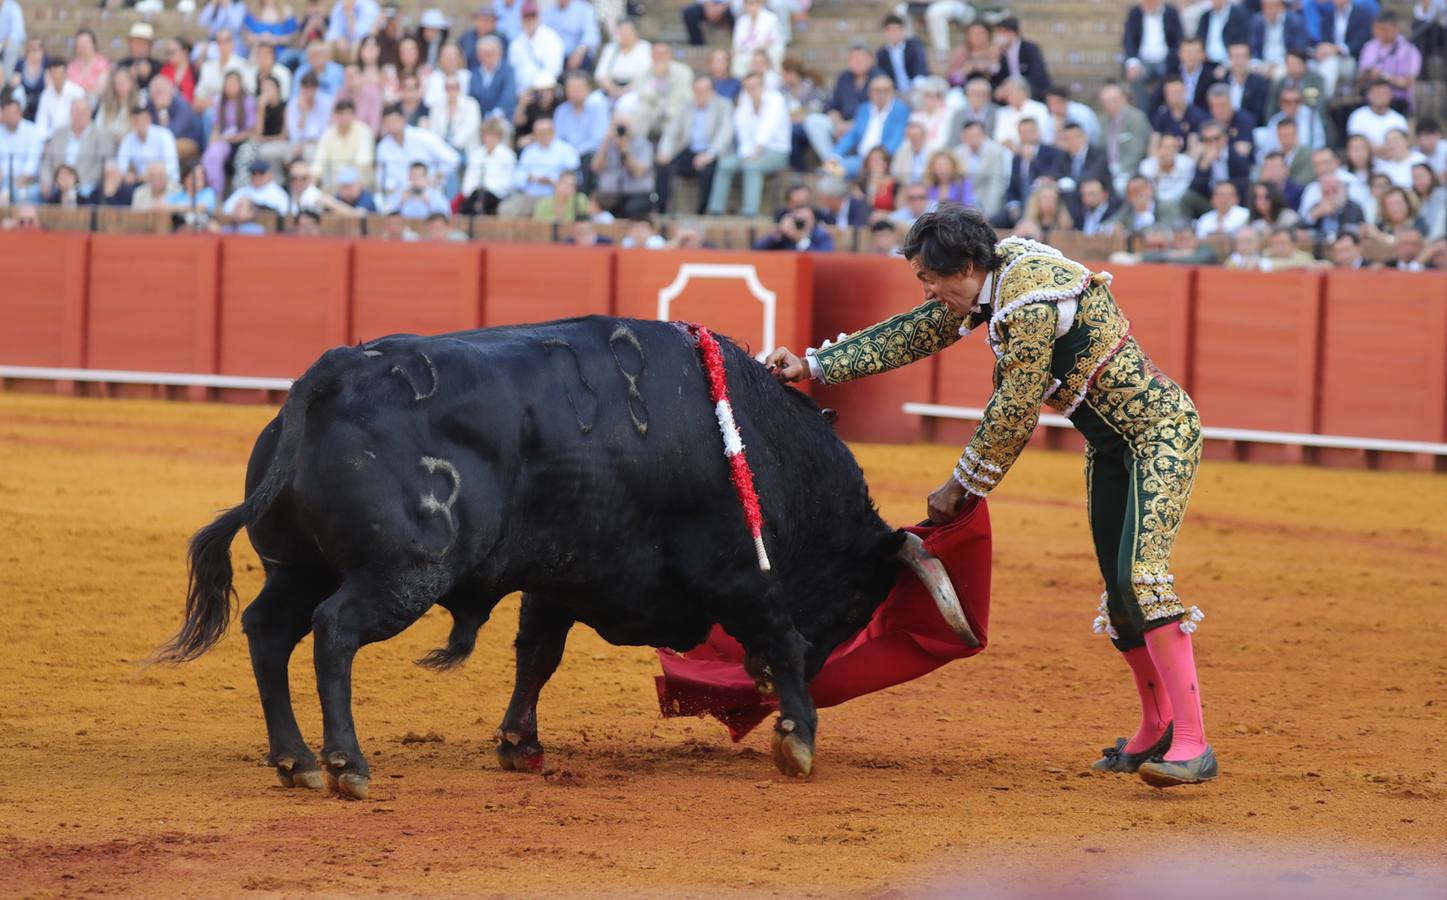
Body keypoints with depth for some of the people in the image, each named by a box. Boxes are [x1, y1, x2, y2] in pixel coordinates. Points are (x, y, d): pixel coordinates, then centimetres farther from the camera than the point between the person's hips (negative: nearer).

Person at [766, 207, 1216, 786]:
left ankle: (1192, 743, -25)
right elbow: (910, 336, 12)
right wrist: (813, 367, 9)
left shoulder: (1033, 300, -26)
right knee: (1118, 591, 10)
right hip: (1110, 444, 10)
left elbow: (1013, 415, -21)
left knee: (1140, 574, -22)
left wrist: (961, 488, -9)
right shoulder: (991, 279, 2)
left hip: (1160, 430, -10)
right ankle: (1156, 732, 23)